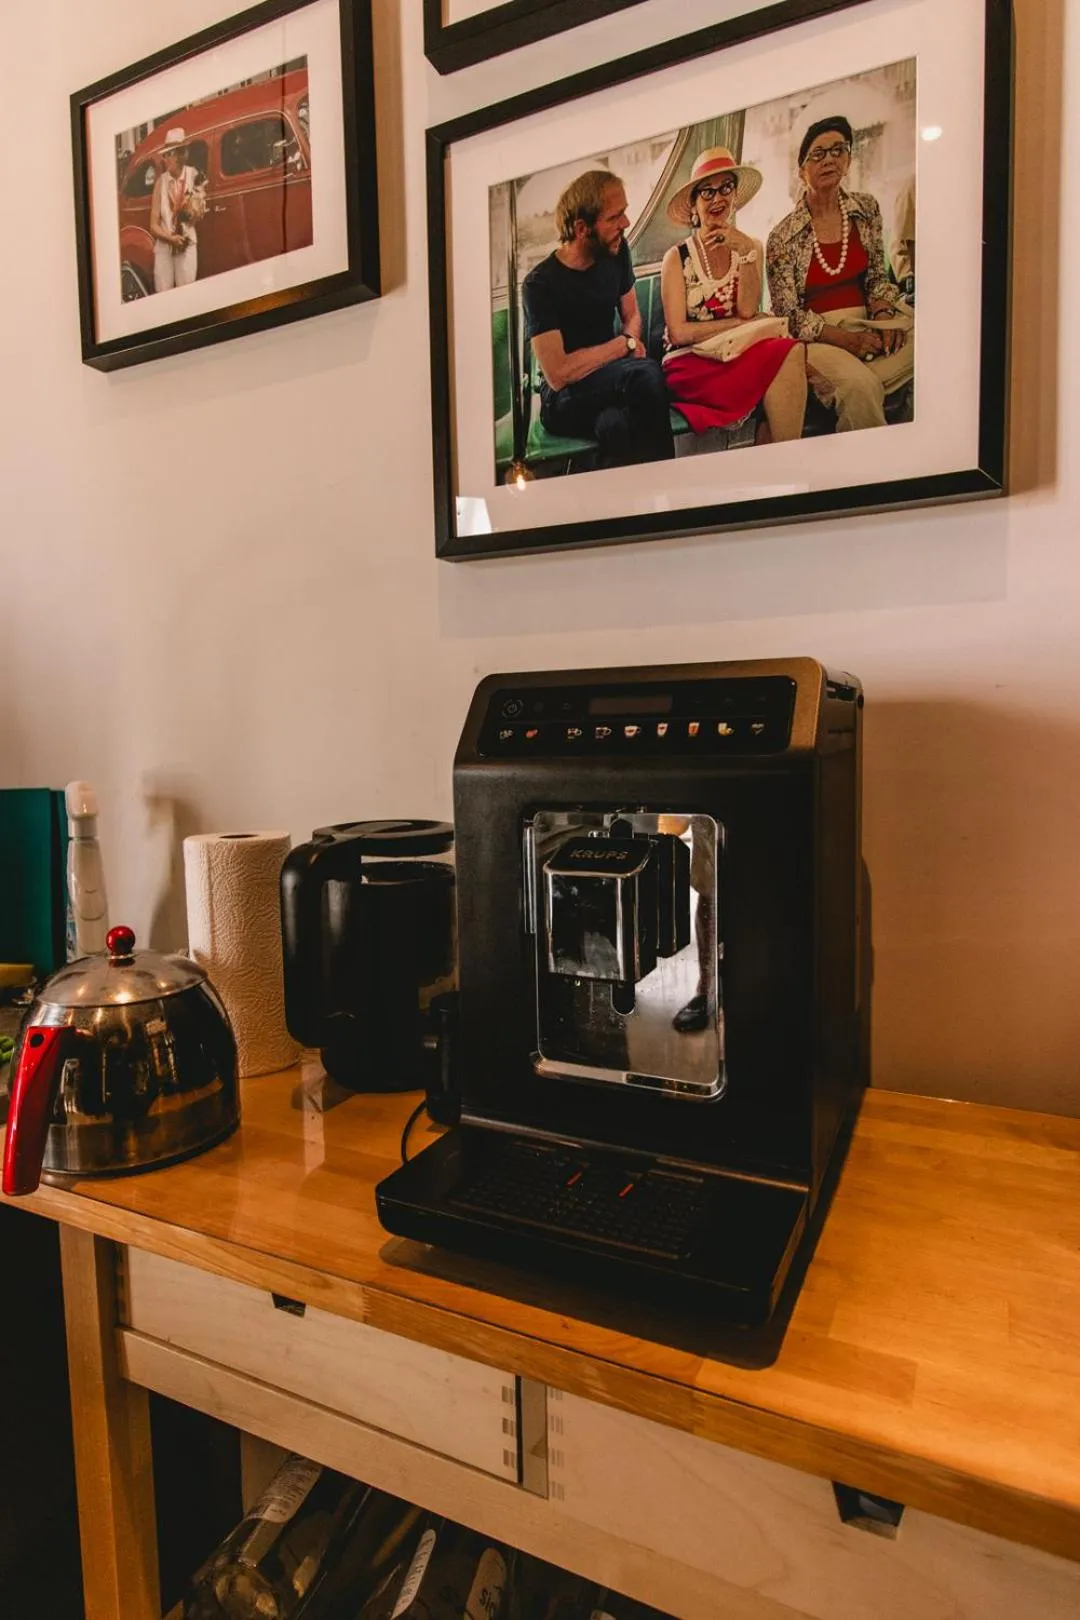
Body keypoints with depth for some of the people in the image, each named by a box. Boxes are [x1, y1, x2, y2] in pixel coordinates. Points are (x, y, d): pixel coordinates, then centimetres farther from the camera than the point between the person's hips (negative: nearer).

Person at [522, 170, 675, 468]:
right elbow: (558, 374, -23)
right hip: (564, 400, -5)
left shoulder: (615, 251, 5)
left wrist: (632, 340, -4)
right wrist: (625, 344, -13)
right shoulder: (540, 284, -14)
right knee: (647, 374, -32)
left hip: (608, 381, 5)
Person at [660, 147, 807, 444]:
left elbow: (747, 310, -1)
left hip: (739, 354, 4)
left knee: (790, 351, -30)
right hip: (690, 363, -4)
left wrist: (746, 253, -10)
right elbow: (678, 332, -7)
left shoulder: (750, 246, 12)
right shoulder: (677, 258, 0)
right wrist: (739, 323, -5)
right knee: (786, 356, -29)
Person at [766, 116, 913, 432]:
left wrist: (883, 316, -6)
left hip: (865, 326, 5)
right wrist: (847, 339, -16)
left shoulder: (866, 209, 10)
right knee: (861, 386, -37)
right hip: (815, 338, -5)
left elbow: (877, 277, 16)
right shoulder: (782, 238, -3)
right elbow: (790, 316, -6)